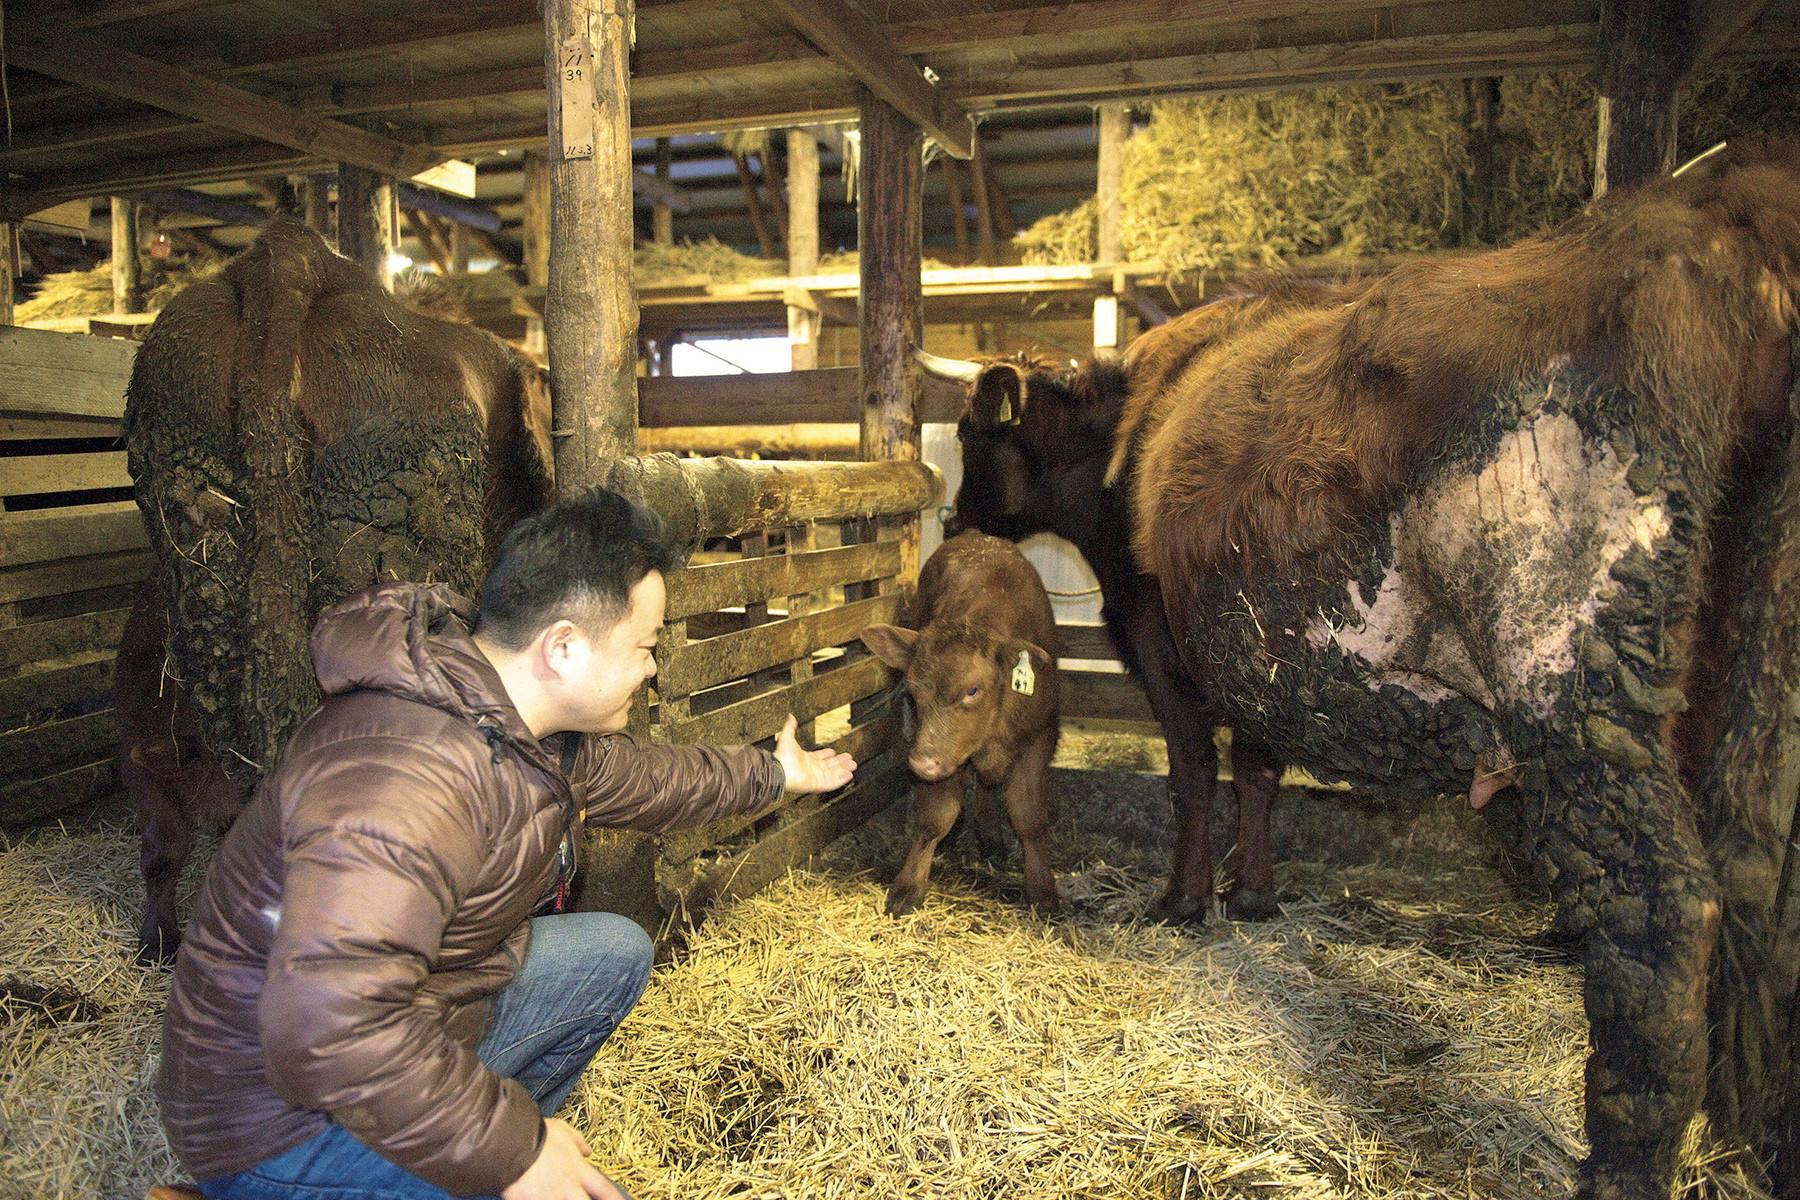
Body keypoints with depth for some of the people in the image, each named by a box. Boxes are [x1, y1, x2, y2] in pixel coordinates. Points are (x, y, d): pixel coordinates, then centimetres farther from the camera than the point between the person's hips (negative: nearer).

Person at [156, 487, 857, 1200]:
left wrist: (772, 774, 31)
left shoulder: (526, 724, -2)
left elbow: (642, 779, 18)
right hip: (288, 1121, -9)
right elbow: (324, 1027, -41)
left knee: (617, 953, 13)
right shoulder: (410, 774, -34)